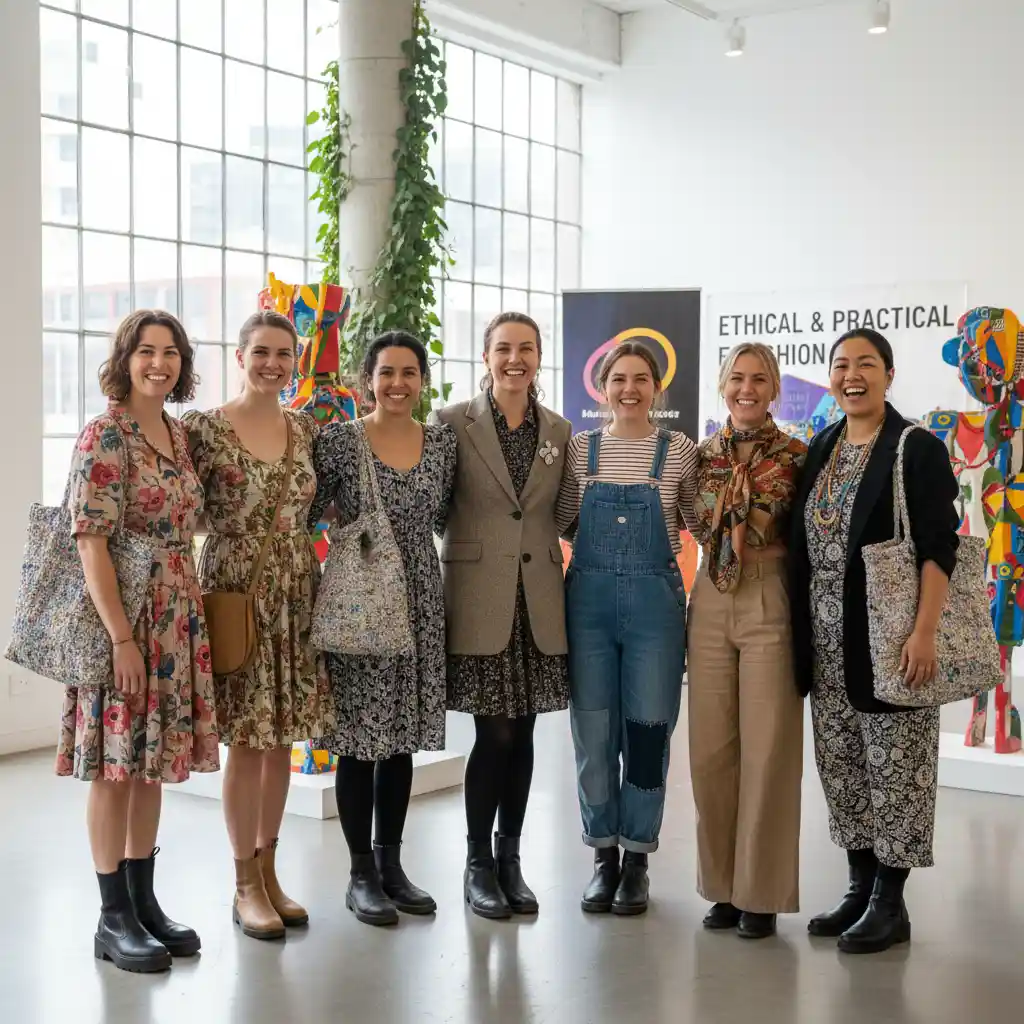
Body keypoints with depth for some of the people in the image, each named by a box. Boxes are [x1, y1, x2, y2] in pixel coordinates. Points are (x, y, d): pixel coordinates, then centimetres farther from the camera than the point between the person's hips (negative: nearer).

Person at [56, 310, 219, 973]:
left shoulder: (182, 434, 10)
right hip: (122, 618, -7)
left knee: (154, 762, 13)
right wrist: (122, 638, -20)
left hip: (178, 618, 7)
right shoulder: (105, 434, -12)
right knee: (115, 766, 1)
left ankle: (145, 902, 23)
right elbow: (91, 541, -17)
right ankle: (115, 920, 11)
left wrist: (191, 612, 11)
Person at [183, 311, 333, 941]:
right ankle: (246, 886, 12)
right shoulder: (207, 429, -7)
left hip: (296, 597, 5)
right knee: (247, 739, -1)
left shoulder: (307, 430, 7)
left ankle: (270, 871, 23)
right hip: (235, 594, -5)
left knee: (283, 736, 10)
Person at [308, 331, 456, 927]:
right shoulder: (338, 441, -7)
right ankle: (362, 873, 15)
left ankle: (391, 862, 25)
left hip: (420, 602, 4)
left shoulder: (443, 442, 5)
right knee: (361, 735, 1)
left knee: (403, 735, 11)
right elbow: (304, 517, -5)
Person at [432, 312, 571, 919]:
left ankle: (510, 859, 21)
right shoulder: (454, 423, -2)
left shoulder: (560, 431, 9)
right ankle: (478, 864, 13)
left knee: (522, 734, 8)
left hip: (539, 601, 3)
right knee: (495, 734, -3)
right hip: (480, 599, -3)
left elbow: (568, 515, 13)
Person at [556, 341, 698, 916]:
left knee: (647, 733, 4)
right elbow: (563, 524, 12)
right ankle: (604, 856, 20)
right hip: (589, 598, 2)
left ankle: (637, 859, 18)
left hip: (655, 602, -1)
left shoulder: (679, 451, 2)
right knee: (594, 734, 6)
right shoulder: (581, 448, 6)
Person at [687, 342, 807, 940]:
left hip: (772, 604, -3)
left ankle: (762, 892, 11)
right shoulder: (703, 454, 10)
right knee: (711, 749, 5)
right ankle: (722, 886, 18)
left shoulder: (797, 455, 0)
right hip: (711, 603, 4)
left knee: (767, 749, 0)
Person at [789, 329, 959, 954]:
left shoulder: (917, 450, -7)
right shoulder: (821, 449, 12)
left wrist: (925, 631, -21)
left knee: (893, 767, 1)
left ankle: (891, 903, 12)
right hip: (828, 643, 6)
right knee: (842, 766, 12)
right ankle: (861, 887, 24)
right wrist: (803, 633, 12)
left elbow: (940, 549, -13)